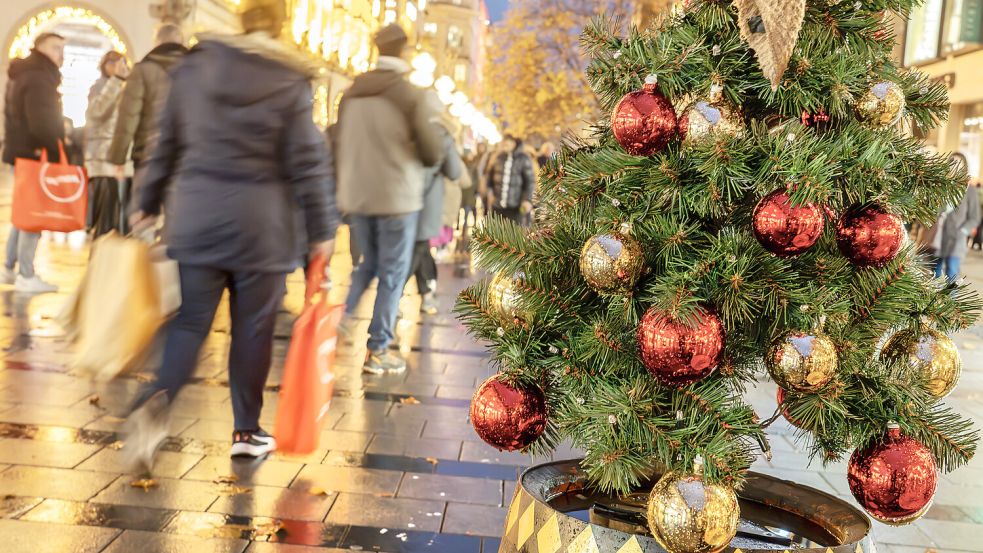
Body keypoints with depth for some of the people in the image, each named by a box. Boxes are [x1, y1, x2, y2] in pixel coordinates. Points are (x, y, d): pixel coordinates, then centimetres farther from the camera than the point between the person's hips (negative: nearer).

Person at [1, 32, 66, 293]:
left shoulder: (24, 75, 18)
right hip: (35, 154, -10)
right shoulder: (38, 78, -16)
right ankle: (26, 276, -3)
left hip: (23, 152, 10)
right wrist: (60, 148, -11)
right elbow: (42, 123, -24)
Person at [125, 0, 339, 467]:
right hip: (261, 222, -3)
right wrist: (321, 229, 0)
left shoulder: (195, 65, 6)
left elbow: (166, 142, 11)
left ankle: (157, 399, -15)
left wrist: (149, 203, 19)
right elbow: (308, 162, -7)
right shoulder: (292, 81, -5)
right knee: (252, 329, 8)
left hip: (197, 216, 3)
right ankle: (246, 431, 17)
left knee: (190, 320, 10)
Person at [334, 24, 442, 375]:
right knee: (392, 275, 5)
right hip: (397, 199, -5)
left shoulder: (352, 94, 5)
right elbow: (433, 154, -8)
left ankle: (344, 316, 8)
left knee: (369, 264, 24)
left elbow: (340, 144, 11)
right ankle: (378, 351, 9)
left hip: (357, 197, 5)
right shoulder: (411, 95, -11)